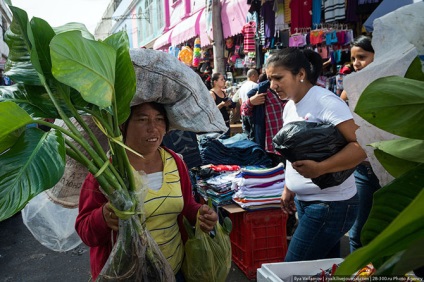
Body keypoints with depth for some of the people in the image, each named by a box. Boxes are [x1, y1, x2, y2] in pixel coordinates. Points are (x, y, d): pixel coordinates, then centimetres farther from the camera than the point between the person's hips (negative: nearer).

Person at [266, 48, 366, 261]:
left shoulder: (325, 101, -16)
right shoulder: (290, 107, 9)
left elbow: (362, 145, -24)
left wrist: (319, 168, -34)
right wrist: (288, 189, 15)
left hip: (331, 203, -8)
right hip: (304, 201, 8)